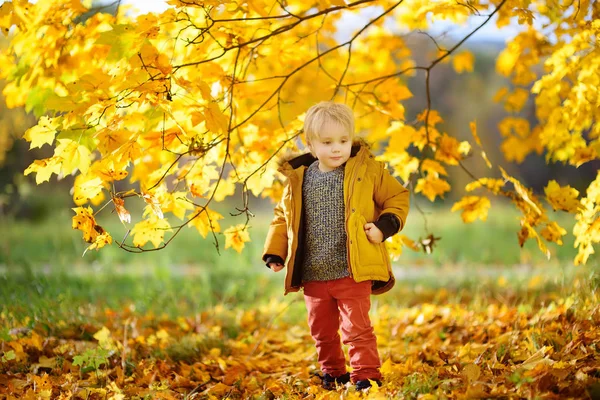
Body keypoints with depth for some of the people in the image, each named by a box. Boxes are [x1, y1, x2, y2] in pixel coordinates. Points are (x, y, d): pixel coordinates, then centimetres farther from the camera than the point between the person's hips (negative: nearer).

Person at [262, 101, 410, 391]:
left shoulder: (367, 171, -5)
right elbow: (283, 216, 14)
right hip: (313, 277, 4)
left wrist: (384, 226, -12)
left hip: (353, 272, -4)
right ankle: (332, 374, 35)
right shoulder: (298, 179, 2)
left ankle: (366, 376, 6)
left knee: (357, 328, -4)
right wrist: (274, 253, 6)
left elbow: (397, 197, 4)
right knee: (322, 331, 16)